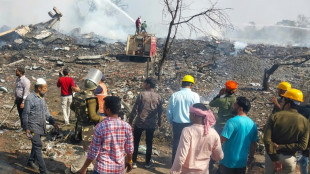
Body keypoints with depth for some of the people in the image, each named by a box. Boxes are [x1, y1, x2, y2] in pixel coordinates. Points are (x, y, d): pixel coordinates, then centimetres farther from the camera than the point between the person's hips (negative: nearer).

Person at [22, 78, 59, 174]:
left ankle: (31, 161, 39)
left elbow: (46, 112, 14)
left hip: (41, 126, 8)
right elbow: (25, 114, -12)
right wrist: (26, 128, -12)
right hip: (33, 126, -8)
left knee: (36, 145, 19)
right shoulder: (30, 98, -15)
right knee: (38, 146, -8)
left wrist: (53, 122, 3)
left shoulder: (42, 98, 8)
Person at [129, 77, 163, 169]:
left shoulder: (142, 94, -10)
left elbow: (135, 108, -9)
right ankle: (147, 163, 21)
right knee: (149, 143, 13)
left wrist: (131, 119, 1)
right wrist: (159, 121, 22)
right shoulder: (158, 97, 0)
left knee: (135, 143, 10)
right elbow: (160, 111, 7)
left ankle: (134, 162, 13)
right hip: (151, 124, 3)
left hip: (140, 123, -2)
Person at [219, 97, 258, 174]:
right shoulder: (252, 124, 1)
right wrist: (251, 157, 22)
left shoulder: (232, 121, -19)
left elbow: (221, 140, -23)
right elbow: (253, 143, 10)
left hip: (228, 162, -6)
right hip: (242, 162, 6)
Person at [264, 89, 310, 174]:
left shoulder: (274, 117, -13)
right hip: (289, 158, 0)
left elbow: (267, 139, -20)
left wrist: (274, 159, -15)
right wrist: (281, 147, -14)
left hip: (272, 155, 0)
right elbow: (303, 146, -14)